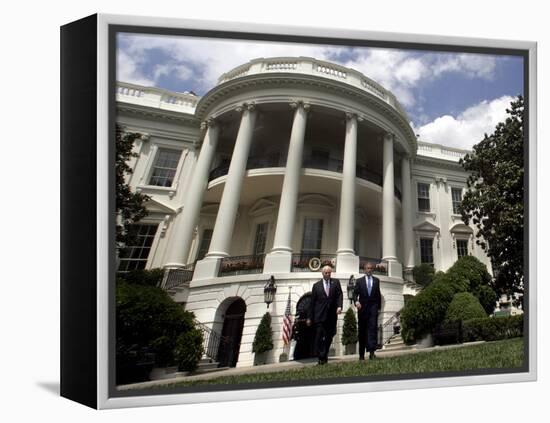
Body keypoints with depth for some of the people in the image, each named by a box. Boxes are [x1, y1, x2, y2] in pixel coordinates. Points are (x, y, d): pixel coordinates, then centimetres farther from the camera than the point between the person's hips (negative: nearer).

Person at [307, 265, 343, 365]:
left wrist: (339, 306, -19)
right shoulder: (316, 285, 8)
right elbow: (312, 302, 8)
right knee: (319, 337, -8)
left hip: (332, 315, 2)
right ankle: (321, 357, -1)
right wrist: (310, 317, 6)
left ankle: (324, 356, 20)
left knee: (329, 337, 6)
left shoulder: (336, 282, 11)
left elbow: (340, 295, 0)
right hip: (320, 315, -1)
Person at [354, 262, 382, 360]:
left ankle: (371, 351, -18)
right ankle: (361, 354, 15)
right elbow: (355, 293, 1)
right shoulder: (359, 281, 9)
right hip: (362, 308, 0)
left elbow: (378, 294, 14)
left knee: (373, 328, -14)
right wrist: (356, 301, -18)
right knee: (362, 331, 6)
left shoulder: (376, 280, 13)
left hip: (373, 307, 0)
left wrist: (379, 306, 10)